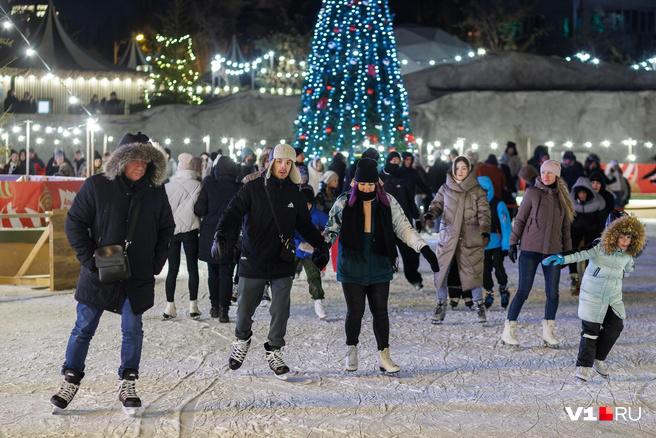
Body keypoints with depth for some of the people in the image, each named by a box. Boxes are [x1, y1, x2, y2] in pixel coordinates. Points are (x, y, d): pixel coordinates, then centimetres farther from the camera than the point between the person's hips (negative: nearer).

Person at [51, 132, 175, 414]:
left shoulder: (155, 192, 1)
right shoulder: (96, 186, -8)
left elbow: (167, 229, 12)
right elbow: (74, 223, -5)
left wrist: (156, 262, 3)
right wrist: (89, 259, -11)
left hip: (138, 277, 2)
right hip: (99, 274, -2)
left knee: (132, 330, 6)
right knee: (84, 329, 6)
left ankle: (128, 385, 16)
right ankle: (71, 381, 19)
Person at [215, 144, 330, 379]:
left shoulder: (294, 194, 7)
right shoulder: (253, 188, -5)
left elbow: (305, 225, 19)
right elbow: (233, 213, -12)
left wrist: (321, 246, 14)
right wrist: (221, 236, -29)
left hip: (283, 262, 2)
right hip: (253, 261, -2)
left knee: (281, 310, 1)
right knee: (245, 308, 9)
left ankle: (274, 351, 16)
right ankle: (242, 340, 36)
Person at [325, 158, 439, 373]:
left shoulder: (387, 202, 1)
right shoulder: (344, 203, -1)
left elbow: (404, 228, 1)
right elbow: (332, 229, 8)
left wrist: (423, 247, -10)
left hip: (379, 267, 1)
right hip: (352, 267, -1)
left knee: (380, 311, 2)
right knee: (355, 311, 1)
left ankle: (384, 356, 13)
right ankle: (351, 350, 26)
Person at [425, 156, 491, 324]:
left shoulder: (477, 191, 3)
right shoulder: (445, 189, 9)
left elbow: (484, 212, -1)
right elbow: (437, 204, 10)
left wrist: (485, 231, -14)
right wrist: (430, 214, -13)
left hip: (470, 239, -2)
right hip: (448, 237, 2)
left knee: (473, 271, -2)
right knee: (442, 271, 1)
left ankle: (479, 305, 14)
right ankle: (441, 305, 15)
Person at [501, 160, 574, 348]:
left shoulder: (562, 197, 9)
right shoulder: (532, 193, -3)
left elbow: (566, 226, 15)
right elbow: (520, 219, 0)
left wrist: (567, 250, 13)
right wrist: (513, 243, -3)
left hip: (553, 250, 4)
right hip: (530, 249, -4)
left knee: (553, 293, 3)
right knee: (523, 291, -4)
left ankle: (548, 332, 14)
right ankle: (509, 331, 3)